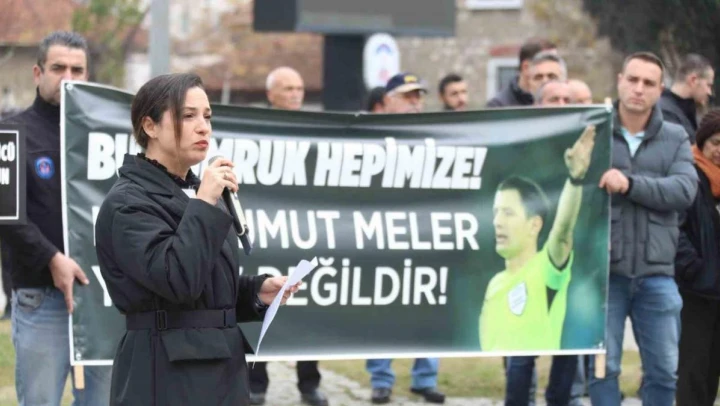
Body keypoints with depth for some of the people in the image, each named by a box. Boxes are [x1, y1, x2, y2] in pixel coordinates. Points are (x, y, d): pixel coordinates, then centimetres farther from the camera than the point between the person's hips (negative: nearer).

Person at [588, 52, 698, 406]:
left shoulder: (675, 138, 9)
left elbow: (685, 191, -7)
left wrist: (630, 184, -19)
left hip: (657, 273, 2)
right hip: (603, 270, -2)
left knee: (664, 370, 8)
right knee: (603, 366, 1)